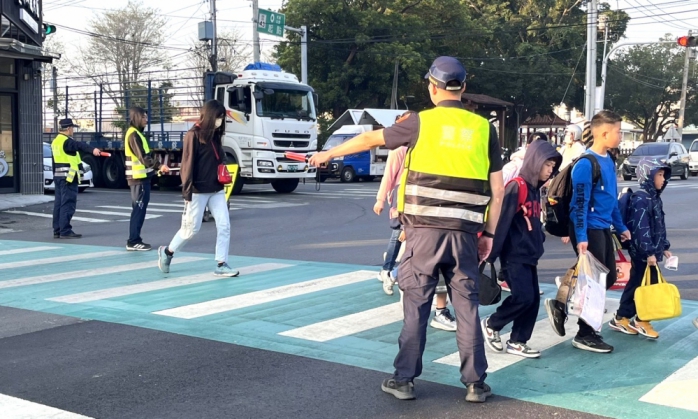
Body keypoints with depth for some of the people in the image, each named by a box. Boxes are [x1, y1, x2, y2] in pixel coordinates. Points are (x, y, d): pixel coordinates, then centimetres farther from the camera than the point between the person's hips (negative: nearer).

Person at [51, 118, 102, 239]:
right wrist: (93, 149, -51)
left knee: (59, 203, 12)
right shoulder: (66, 141, -14)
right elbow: (80, 145, -34)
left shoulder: (55, 141, 17)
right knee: (67, 203, -9)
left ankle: (57, 230, 16)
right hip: (68, 176, -10)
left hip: (58, 175, 10)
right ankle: (65, 231, -11)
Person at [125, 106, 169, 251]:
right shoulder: (133, 134, -14)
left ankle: (135, 240, 17)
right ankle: (133, 241, -5)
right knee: (139, 209, -7)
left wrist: (156, 167, 25)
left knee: (138, 209, 13)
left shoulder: (135, 133, 18)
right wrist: (159, 165, -32)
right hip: (139, 178, -11)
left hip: (140, 177, 11)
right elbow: (143, 157, -23)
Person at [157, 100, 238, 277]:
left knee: (224, 225, -3)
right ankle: (167, 252, 26)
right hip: (198, 191, -7)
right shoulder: (194, 135, -12)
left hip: (217, 190, 7)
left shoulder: (215, 135, 9)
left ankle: (221, 265, 2)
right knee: (191, 228, 4)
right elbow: (188, 164, -14)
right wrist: (187, 193, -16)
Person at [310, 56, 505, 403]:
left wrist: (328, 153, 25)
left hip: (424, 231, -2)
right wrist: (489, 234, 15)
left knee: (416, 307, 6)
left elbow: (370, 139, 12)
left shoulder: (422, 122, 0)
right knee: (467, 307, 8)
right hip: (464, 234, 2)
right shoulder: (483, 128, 6)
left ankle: (403, 380, 15)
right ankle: (475, 384, 14)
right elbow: (497, 190, 6)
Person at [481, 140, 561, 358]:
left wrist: (540, 242, 8)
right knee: (523, 297, -12)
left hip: (530, 255, 9)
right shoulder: (516, 187, -14)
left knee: (533, 299, 6)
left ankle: (517, 342, 15)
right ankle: (491, 324, 10)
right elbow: (502, 221, -18)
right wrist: (492, 254, -19)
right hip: (515, 256, -9)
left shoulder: (535, 189, 14)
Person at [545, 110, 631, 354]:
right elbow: (580, 203, -20)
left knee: (609, 278, 14)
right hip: (589, 229, -9)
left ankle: (562, 305, 22)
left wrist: (621, 227, 21)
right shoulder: (586, 164, -18)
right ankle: (585, 335, 13)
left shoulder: (608, 161, 10)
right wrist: (581, 237, -22)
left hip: (603, 228, 9)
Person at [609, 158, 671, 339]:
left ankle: (622, 318, 19)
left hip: (651, 251, 10)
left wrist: (663, 247, 19)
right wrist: (649, 252, -25)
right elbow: (641, 228, -23)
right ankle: (641, 321, 8)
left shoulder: (655, 198, 15)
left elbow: (660, 226, 21)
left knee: (636, 283, 12)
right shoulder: (640, 199, -17)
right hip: (642, 252, -10)